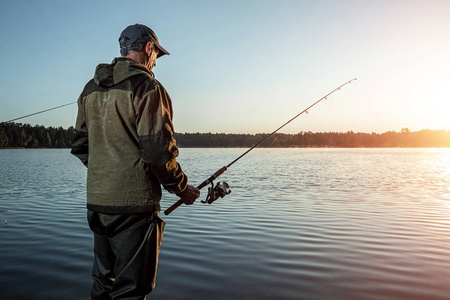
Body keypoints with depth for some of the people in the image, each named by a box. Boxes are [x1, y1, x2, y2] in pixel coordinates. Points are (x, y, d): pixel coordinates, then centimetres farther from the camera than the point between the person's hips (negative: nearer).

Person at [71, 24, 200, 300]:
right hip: (134, 204, -8)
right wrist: (183, 188, -3)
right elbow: (158, 151, -17)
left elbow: (80, 147, 16)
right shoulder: (147, 87, -11)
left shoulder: (91, 89, 13)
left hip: (97, 202, 8)